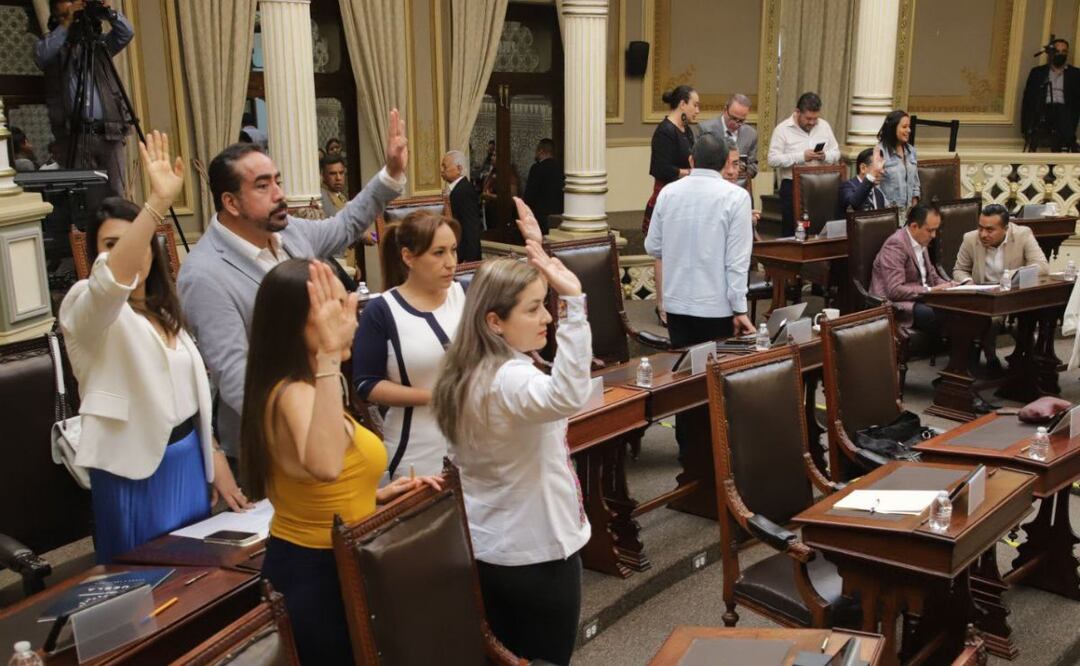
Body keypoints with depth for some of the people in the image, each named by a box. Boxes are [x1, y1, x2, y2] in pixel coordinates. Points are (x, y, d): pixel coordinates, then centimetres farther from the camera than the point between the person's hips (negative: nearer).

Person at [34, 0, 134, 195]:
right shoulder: (54, 47, 13)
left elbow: (127, 33, 5)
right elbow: (41, 55, -9)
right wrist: (66, 25, -10)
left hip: (109, 134, 2)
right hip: (75, 136, -2)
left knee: (115, 195, -2)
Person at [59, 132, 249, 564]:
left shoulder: (165, 314, 11)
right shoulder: (86, 308, -12)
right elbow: (112, 278, -37)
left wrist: (216, 463, 12)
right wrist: (159, 201, -48)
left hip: (189, 464, 7)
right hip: (136, 475, -7)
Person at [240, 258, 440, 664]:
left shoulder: (299, 387, 5)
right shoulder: (294, 392, -26)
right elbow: (325, 466, -49)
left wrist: (374, 494, 6)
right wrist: (329, 354, -51)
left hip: (302, 560, 10)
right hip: (319, 570, -10)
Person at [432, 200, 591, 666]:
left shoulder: (468, 371, 3)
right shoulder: (509, 380, -27)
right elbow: (567, 397, -50)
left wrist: (537, 253, 14)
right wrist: (573, 302, -53)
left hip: (486, 550, 9)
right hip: (537, 553, -9)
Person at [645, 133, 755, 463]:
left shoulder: (668, 193, 1)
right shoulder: (735, 196, -10)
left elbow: (653, 247, 5)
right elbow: (737, 259, -13)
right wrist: (739, 308, -9)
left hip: (677, 301, 4)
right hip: (716, 304, -3)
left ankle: (687, 445, 21)